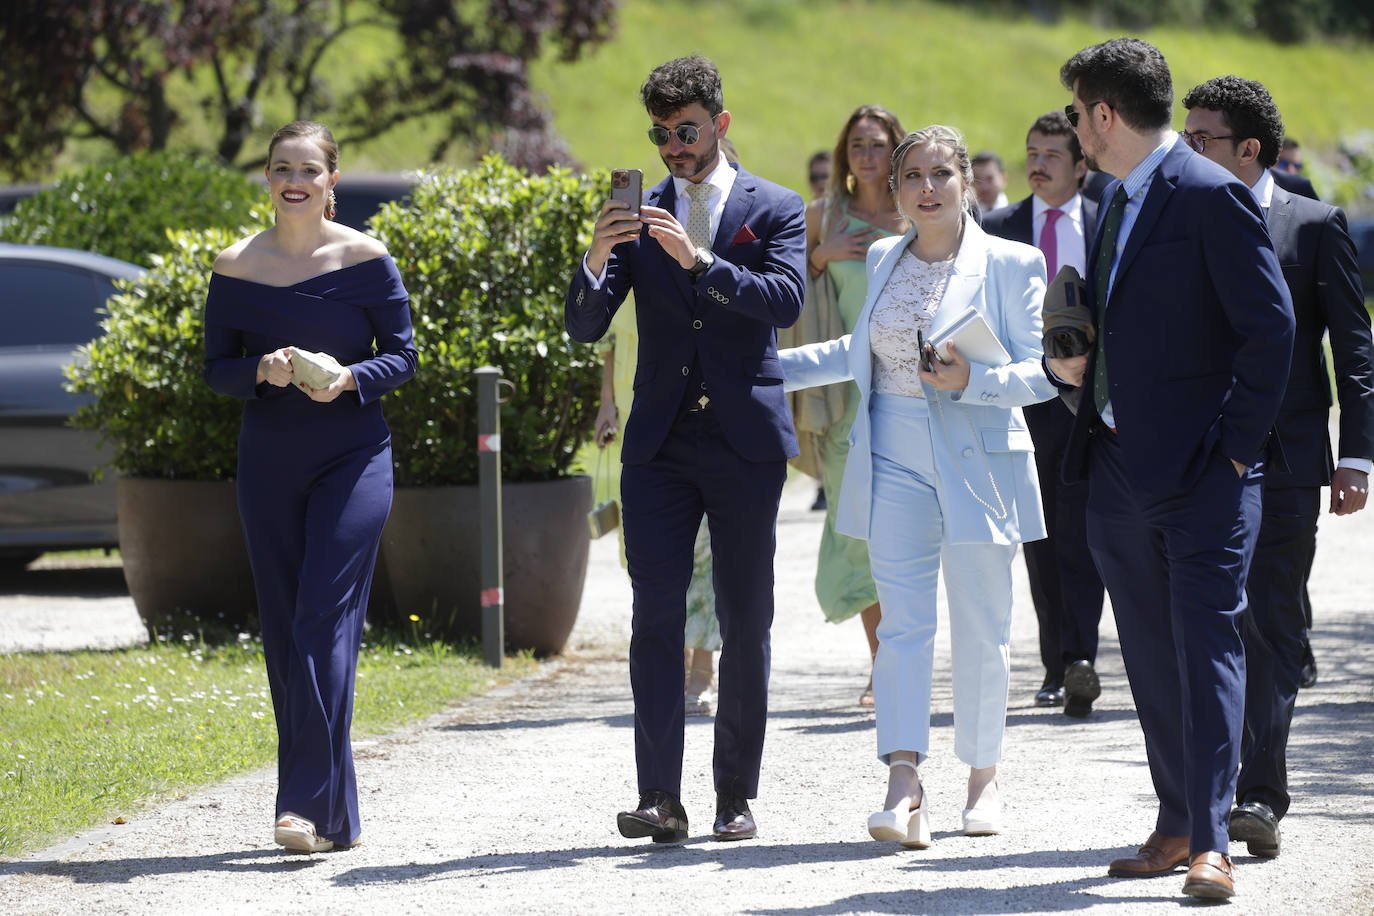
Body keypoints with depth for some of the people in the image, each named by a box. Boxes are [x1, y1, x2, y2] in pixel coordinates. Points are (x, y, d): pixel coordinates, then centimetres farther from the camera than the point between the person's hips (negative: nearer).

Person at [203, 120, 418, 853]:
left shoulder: (365, 259, -3)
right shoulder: (235, 267, 3)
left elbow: (403, 356, 1)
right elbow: (215, 368, 6)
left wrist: (349, 378, -18)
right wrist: (262, 369, -15)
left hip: (353, 458, -3)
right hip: (268, 466, 3)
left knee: (326, 619, -15)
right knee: (284, 632, 4)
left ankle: (311, 806, -19)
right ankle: (336, 815, 13)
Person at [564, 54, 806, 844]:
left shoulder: (776, 209, 4)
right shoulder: (640, 216, 10)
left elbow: (786, 300, -13)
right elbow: (584, 327, 4)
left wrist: (699, 261, -25)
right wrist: (597, 260, -16)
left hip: (745, 441, -1)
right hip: (661, 443, 1)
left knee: (746, 622, 3)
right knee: (655, 613, -9)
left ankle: (738, 794, 10)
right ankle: (661, 797, -14)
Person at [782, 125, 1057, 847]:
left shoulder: (1010, 265, -3)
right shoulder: (883, 259, 11)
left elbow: (1044, 373, -4)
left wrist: (973, 380, -20)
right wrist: (770, 366, 25)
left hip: (978, 462, -3)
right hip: (895, 459, 3)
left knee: (980, 630, 5)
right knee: (902, 622, -8)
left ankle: (983, 775, 21)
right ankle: (904, 786, -17)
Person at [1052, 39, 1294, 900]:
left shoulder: (1212, 196, -12)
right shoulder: (1119, 202, 15)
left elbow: (1271, 326, -14)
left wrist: (1237, 444, -14)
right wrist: (1081, 368, 9)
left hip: (1201, 473, -8)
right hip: (1121, 471, 9)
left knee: (1207, 644, -11)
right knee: (1153, 659, 11)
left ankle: (1210, 844, -14)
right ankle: (1177, 826, 19)